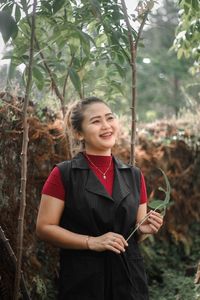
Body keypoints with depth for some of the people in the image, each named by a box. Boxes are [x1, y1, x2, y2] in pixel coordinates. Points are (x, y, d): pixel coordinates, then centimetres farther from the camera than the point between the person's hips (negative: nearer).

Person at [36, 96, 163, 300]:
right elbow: (44, 227, -8)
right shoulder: (63, 174, -7)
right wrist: (92, 242, -17)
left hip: (129, 278, 4)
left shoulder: (134, 176, 6)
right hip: (83, 281, -4)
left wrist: (145, 229, -8)